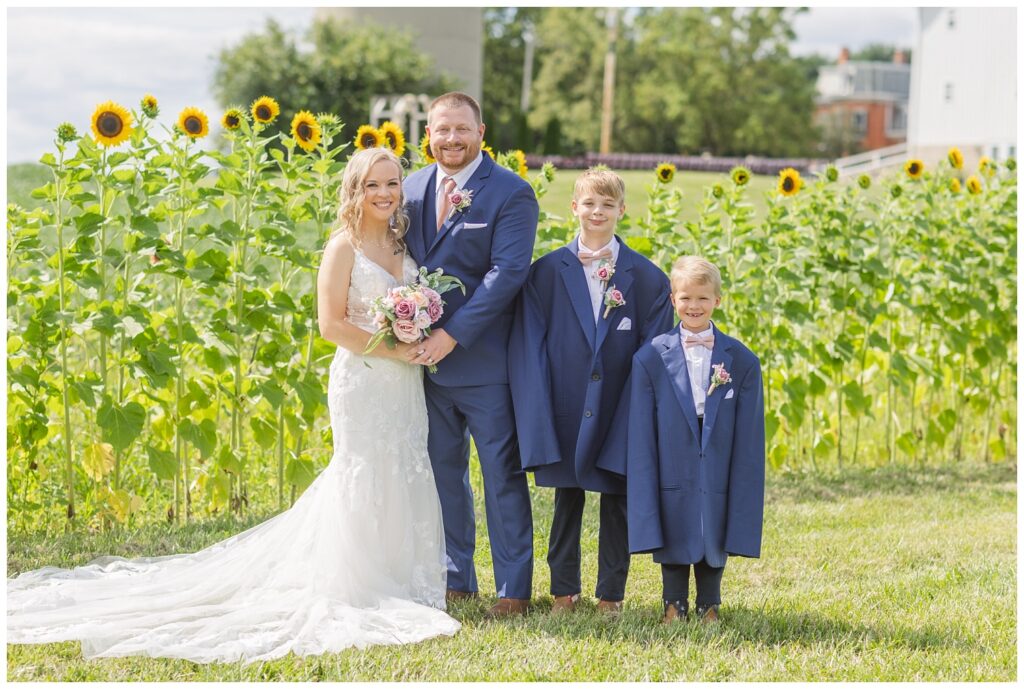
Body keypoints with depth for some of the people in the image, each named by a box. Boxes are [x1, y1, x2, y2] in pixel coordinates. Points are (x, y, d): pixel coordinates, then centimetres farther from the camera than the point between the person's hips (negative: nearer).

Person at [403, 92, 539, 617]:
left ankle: (513, 589, 9)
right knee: (443, 472, 13)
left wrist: (452, 335, -20)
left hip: (484, 361, -6)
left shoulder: (511, 194, -9)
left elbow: (507, 273, -16)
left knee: (502, 473, 2)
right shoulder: (411, 190, 9)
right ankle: (455, 580, 24)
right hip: (426, 359, 6)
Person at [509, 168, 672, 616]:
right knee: (567, 500, 9)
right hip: (566, 409, 0)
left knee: (617, 503, 7)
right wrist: (538, 415, -9)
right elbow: (529, 345, -2)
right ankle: (564, 590, 20)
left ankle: (610, 595, 17)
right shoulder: (548, 270, 0)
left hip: (620, 411, 0)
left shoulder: (646, 277, 1)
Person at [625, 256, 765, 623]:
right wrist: (646, 512, -7)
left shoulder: (742, 361, 1)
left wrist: (743, 511, -3)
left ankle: (709, 607, 25)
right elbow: (640, 438, -2)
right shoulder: (651, 359, -2)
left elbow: (749, 440, 1)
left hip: (717, 483, 1)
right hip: (672, 481, -1)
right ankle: (674, 607, 24)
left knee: (714, 545, 9)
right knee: (673, 544, 9)